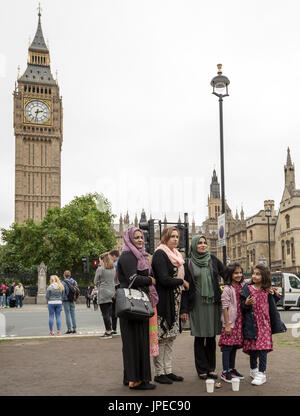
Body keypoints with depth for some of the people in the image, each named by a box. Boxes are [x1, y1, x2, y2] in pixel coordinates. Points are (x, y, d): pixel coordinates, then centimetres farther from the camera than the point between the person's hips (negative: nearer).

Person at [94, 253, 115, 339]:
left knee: (105, 313, -3)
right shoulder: (113, 269, 10)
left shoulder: (100, 269, -9)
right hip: (111, 292, 7)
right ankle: (109, 330, 16)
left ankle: (108, 332, -3)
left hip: (103, 293, -7)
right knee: (109, 313, 13)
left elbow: (95, 282, -1)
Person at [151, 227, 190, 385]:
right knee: (161, 338, -3)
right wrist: (182, 282, -8)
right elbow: (164, 279, -19)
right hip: (163, 302, -9)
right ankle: (159, 373, 6)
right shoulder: (160, 254, -11)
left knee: (170, 337, 12)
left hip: (174, 302, 9)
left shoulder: (176, 256, 17)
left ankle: (168, 371, 20)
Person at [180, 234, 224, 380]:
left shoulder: (213, 260, 6)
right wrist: (184, 309, -5)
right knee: (199, 337, 2)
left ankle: (211, 368, 19)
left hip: (213, 302, 2)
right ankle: (202, 370, 12)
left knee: (211, 336, 8)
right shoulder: (189, 263, 1)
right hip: (197, 304, -2)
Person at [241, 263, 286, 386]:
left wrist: (276, 295, 3)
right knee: (253, 346, 8)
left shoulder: (267, 291, 5)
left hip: (265, 323, 1)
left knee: (263, 347, -4)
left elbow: (271, 306, 16)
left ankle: (261, 373, 4)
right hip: (252, 323, -1)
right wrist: (246, 304, -26)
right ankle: (253, 369, 29)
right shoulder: (247, 289, -4)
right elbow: (242, 305, -6)